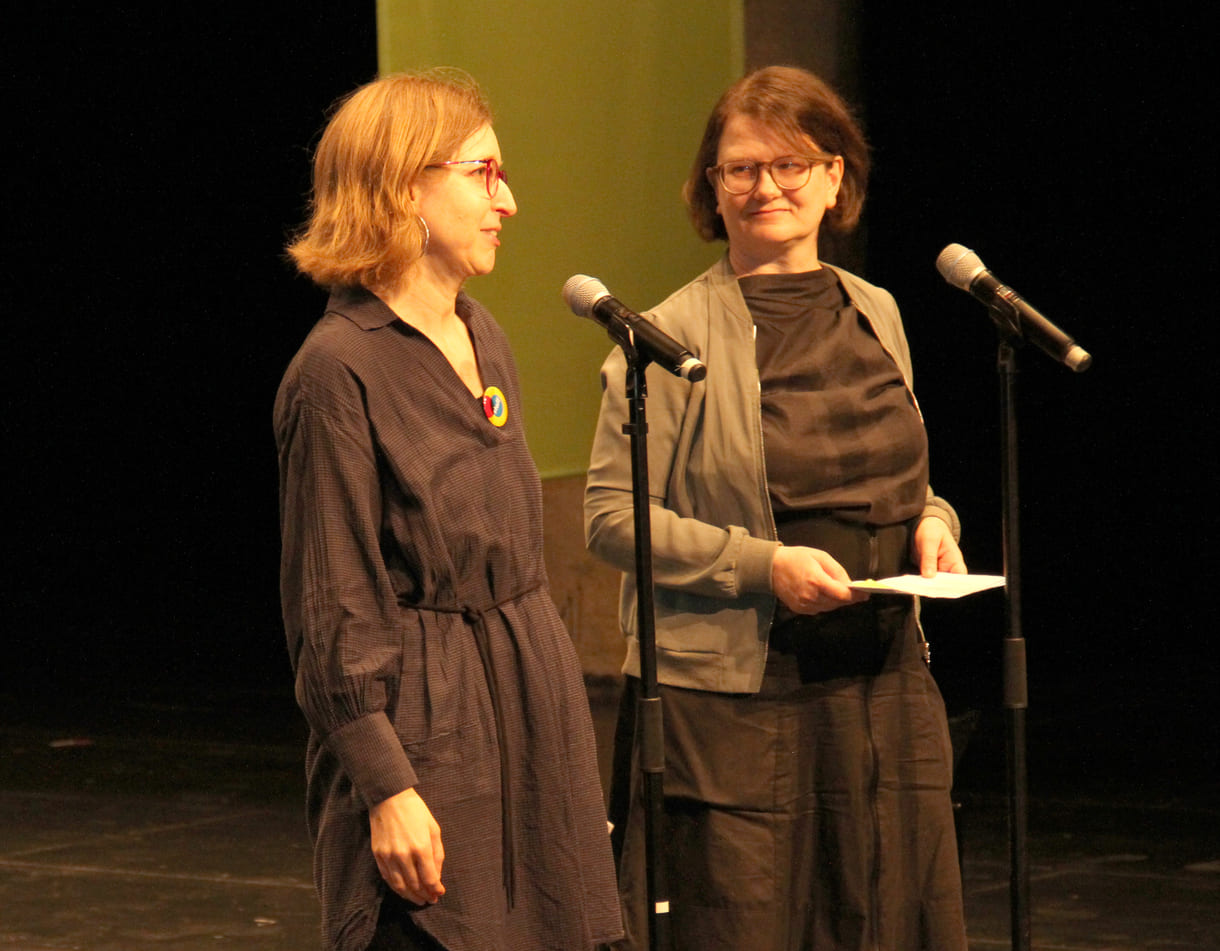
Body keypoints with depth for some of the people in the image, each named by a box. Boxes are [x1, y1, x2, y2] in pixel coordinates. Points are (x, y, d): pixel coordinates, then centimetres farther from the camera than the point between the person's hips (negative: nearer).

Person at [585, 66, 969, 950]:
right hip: (731, 699, -5)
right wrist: (761, 564, -18)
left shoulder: (875, 314, 12)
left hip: (884, 686, 6)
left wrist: (932, 521, 1)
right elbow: (611, 516, -9)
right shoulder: (674, 337, -7)